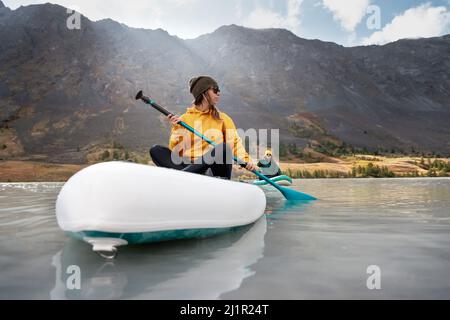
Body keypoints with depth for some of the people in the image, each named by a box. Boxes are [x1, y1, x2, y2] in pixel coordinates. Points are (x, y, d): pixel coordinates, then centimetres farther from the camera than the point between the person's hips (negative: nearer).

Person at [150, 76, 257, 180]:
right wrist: (176, 129, -8)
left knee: (223, 147, -30)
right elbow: (176, 150, 5)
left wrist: (246, 160, -12)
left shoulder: (222, 118, 15)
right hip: (188, 164, 1)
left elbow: (235, 141, 4)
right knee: (155, 150, -17)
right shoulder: (184, 119, 11)